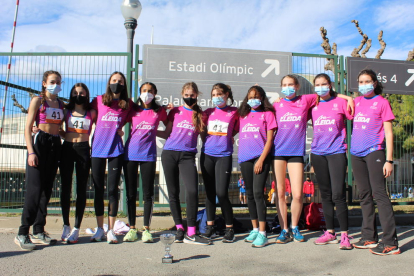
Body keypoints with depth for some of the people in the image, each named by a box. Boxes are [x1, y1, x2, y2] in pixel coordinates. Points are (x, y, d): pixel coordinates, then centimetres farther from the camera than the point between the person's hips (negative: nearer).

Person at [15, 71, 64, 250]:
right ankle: (22, 234, -6)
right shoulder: (37, 100, 2)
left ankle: (39, 230, 14)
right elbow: (28, 128, -4)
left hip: (55, 145, 5)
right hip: (40, 142, -5)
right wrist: (31, 152, -14)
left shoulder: (61, 104, 16)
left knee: (47, 189, 6)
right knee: (34, 189, -11)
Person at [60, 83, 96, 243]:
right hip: (67, 149, 2)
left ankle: (76, 229, 4)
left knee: (81, 190, -1)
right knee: (65, 188, 4)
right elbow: (63, 132, 17)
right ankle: (66, 226, 15)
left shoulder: (91, 113, 7)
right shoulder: (66, 111, 11)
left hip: (83, 150, -2)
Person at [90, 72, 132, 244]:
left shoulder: (127, 104, 6)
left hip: (116, 150, 0)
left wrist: (119, 128, 6)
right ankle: (100, 228, 17)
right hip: (98, 149, 1)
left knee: (112, 189, 0)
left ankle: (111, 230, 9)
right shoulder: (99, 100, 5)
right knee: (98, 189, 5)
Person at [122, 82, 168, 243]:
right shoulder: (133, 110, 9)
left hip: (148, 154, -1)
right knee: (131, 193, 4)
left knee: (148, 193, 0)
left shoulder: (159, 112, 8)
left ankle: (146, 229, 8)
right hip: (130, 153, 1)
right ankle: (132, 228, 13)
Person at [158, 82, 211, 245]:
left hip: (188, 155, -1)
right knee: (173, 193, 4)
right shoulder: (175, 111, 12)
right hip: (169, 153, 1)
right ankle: (179, 228, 17)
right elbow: (167, 134, 15)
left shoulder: (200, 115, 12)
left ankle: (191, 233, -7)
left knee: (192, 191, -16)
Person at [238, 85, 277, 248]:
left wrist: (261, 159, -11)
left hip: (260, 157, -5)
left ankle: (262, 234, -9)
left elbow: (269, 139, -3)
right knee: (250, 194, 9)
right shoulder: (243, 115, 16)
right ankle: (255, 229, 20)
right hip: (245, 158, 5)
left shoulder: (268, 114, 3)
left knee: (258, 192, -13)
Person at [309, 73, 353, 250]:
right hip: (318, 153, 4)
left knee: (338, 194, -10)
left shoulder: (340, 103, 1)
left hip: (337, 152, -4)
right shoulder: (313, 106, 10)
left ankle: (344, 235, -1)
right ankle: (330, 232, 18)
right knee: (325, 194, 9)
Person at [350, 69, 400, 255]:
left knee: (379, 193, -11)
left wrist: (389, 159, -9)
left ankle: (390, 242, -9)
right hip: (356, 153, 6)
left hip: (374, 151, -5)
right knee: (364, 195, 9)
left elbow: (388, 132, -2)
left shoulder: (382, 102, 2)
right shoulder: (357, 102, 15)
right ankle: (369, 237, 17)